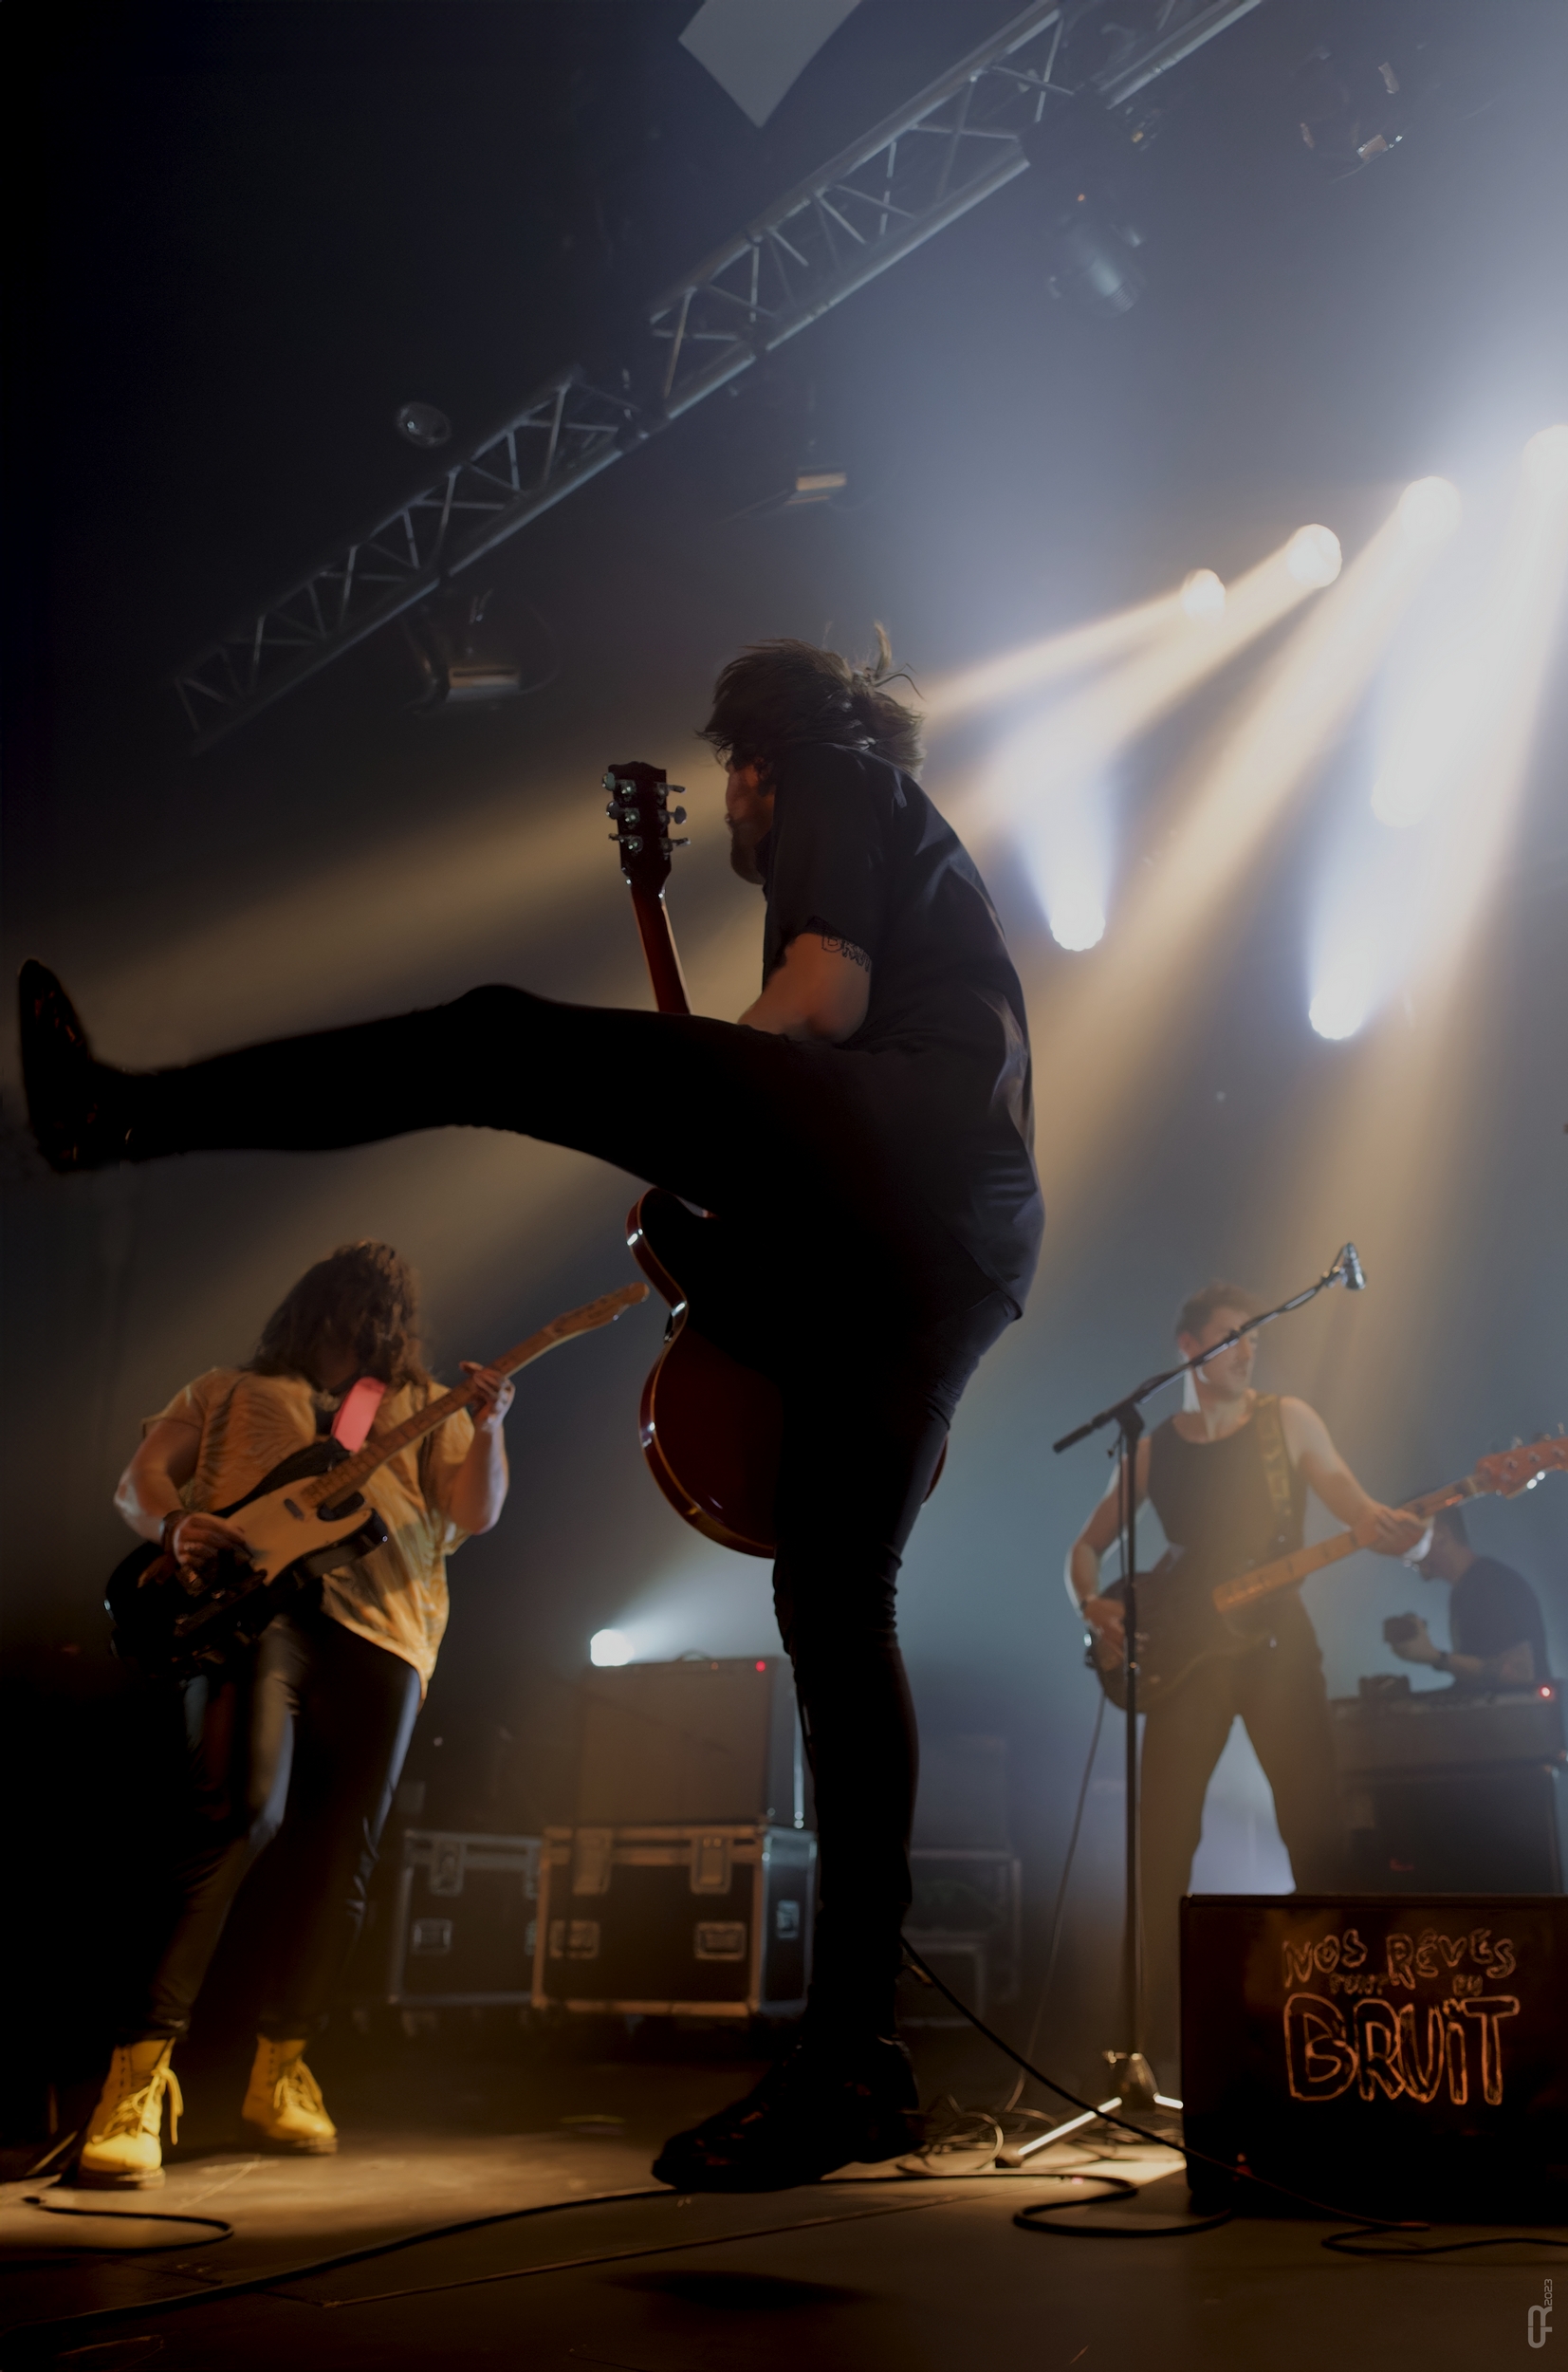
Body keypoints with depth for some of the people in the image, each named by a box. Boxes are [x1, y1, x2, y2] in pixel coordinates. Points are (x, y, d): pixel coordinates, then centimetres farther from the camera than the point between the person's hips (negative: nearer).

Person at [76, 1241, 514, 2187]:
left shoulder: (421, 1407, 26)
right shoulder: (229, 1393, 25)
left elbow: (476, 1513, 12)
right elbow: (140, 1479, 17)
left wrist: (487, 1428, -8)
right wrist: (175, 1525, -5)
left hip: (379, 1625, 3)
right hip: (251, 1603, -3)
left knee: (339, 1862, 0)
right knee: (241, 1812, -25)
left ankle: (281, 2069, 18)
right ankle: (140, 2073, -21)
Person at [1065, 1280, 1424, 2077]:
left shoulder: (1287, 1420, 6)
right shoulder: (1153, 1449, 9)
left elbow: (1360, 1510, -2)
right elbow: (1086, 1546, 15)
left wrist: (1392, 1531, -26)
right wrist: (1090, 1603, -6)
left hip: (1276, 1641, -1)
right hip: (1185, 1650, 1)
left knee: (1316, 1826, -6)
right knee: (1163, 1842, -5)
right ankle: (1156, 2028, 2)